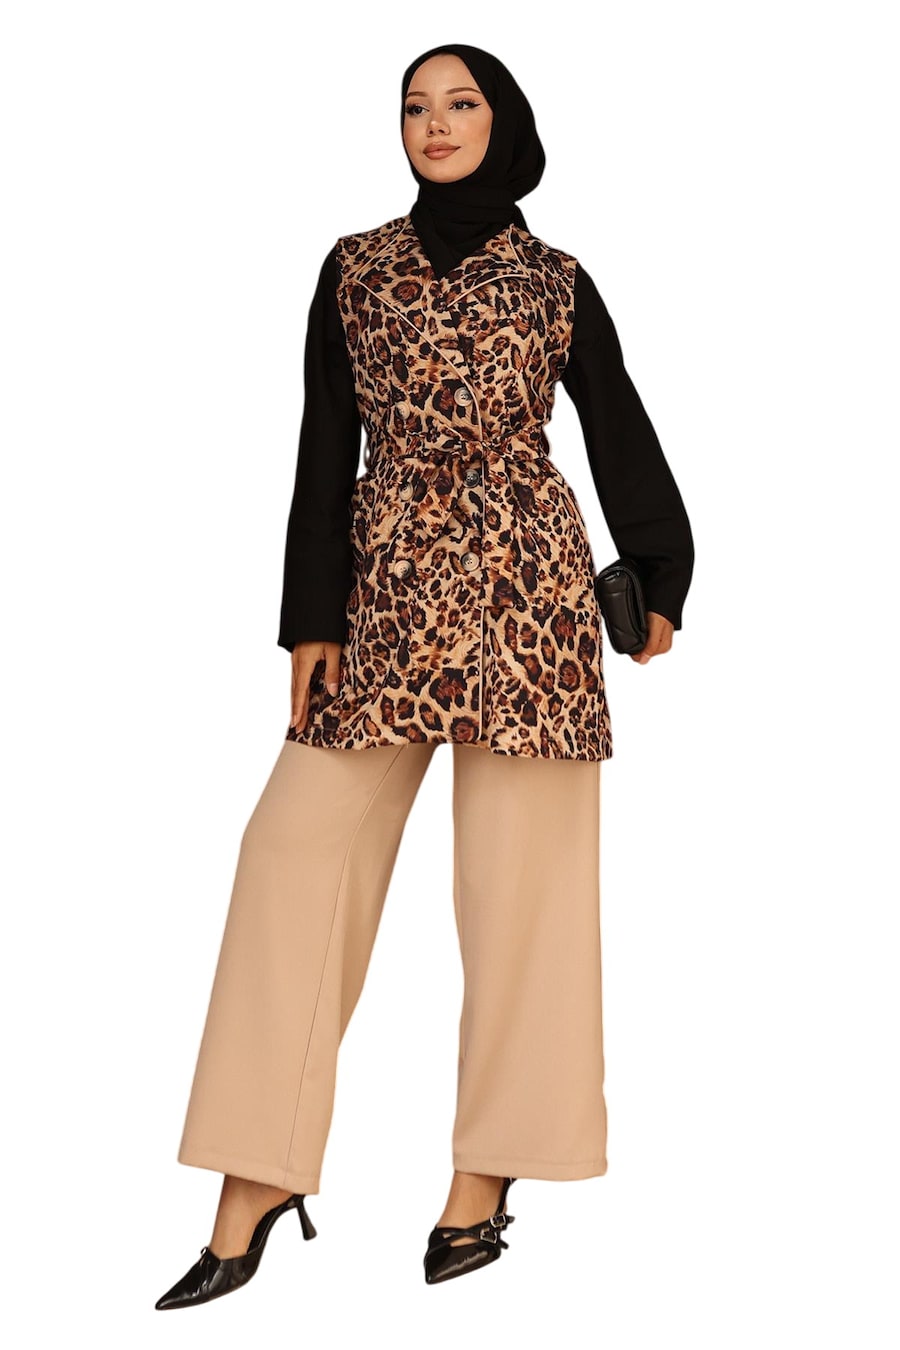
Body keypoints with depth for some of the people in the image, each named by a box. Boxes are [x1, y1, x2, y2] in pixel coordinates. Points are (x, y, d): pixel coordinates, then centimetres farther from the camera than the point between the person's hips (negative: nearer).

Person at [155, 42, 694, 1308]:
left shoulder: (555, 281, 8)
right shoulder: (355, 270, 11)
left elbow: (620, 432, 14)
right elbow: (324, 447, 6)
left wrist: (659, 582, 14)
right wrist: (311, 616, -1)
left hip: (525, 586, -1)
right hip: (385, 585, 1)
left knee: (518, 872, -2)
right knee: (300, 852, -7)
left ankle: (486, 1175, 9)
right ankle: (257, 1189, -2)